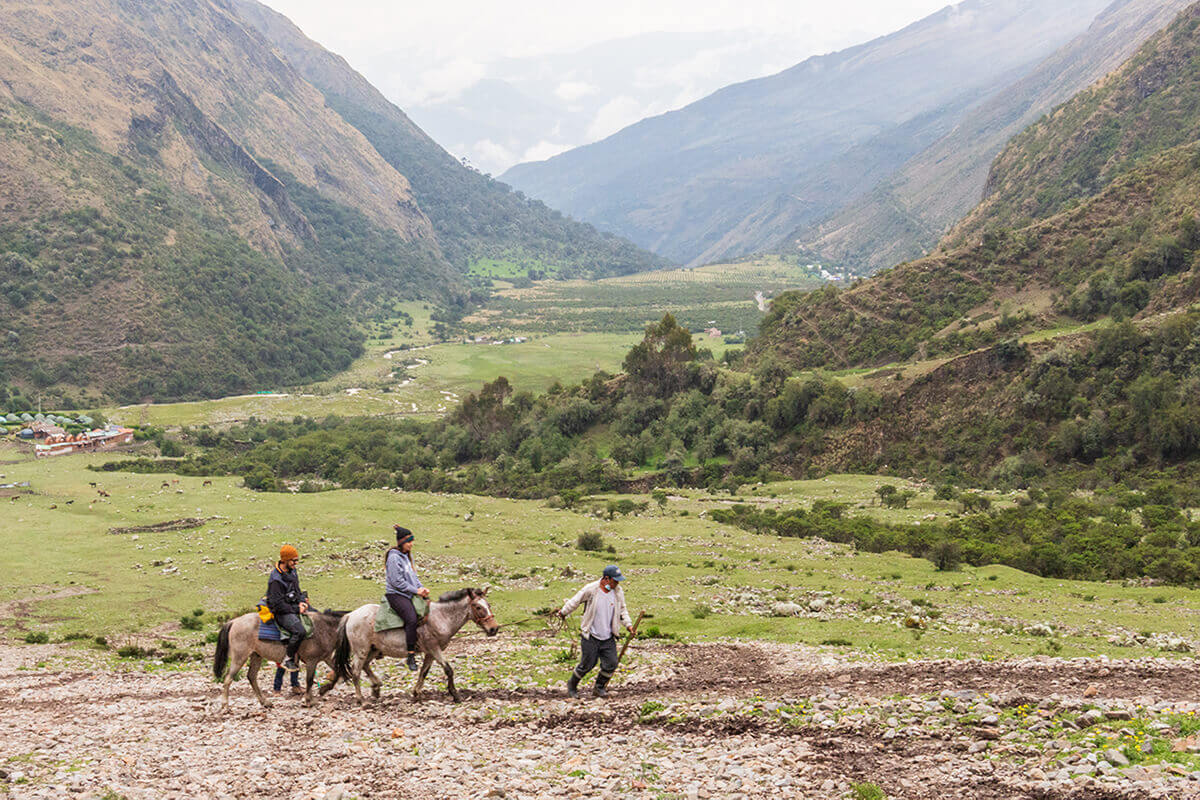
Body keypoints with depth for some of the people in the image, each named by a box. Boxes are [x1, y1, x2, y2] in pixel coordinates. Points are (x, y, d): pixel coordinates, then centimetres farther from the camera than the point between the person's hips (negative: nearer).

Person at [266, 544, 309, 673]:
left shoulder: (292, 571, 6)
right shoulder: (276, 580, -21)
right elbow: (278, 604, -21)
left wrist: (301, 602, 2)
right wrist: (296, 610, -16)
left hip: (295, 606, 10)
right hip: (282, 613, -10)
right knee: (299, 631, -32)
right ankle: (288, 660, -14)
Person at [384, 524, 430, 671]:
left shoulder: (407, 556, 15)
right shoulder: (394, 557, -13)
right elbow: (397, 581, -17)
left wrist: (422, 588, 2)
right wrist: (416, 591, -14)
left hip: (409, 594, 10)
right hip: (396, 595, -10)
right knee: (412, 619, -28)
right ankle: (411, 656, -25)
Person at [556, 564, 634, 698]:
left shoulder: (618, 592, -1)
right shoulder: (590, 589, -15)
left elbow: (622, 610, 14)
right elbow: (575, 601, 1)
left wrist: (628, 624, 1)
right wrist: (563, 612, 13)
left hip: (608, 638, 4)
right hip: (590, 637, -4)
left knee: (611, 664, -1)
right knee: (587, 665, 2)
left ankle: (599, 688, 22)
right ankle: (572, 685, 28)